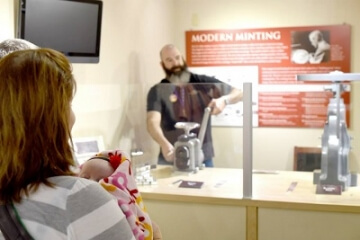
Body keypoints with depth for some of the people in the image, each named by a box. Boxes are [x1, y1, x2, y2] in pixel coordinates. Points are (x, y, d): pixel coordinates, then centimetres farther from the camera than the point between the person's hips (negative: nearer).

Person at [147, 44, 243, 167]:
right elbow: (152, 122, -18)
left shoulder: (203, 82, 2)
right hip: (170, 159, -1)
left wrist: (224, 100, -19)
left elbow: (238, 93, 4)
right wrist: (164, 144, -37)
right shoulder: (157, 91, -3)